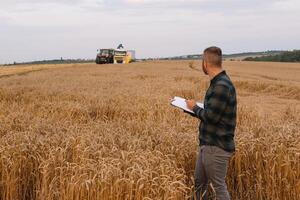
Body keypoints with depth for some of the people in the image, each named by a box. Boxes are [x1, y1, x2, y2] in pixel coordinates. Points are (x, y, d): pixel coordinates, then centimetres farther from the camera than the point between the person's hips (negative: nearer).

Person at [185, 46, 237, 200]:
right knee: (199, 183, 19)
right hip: (208, 144, 10)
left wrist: (194, 108, -7)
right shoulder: (218, 83, 9)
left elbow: (211, 116, -22)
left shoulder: (222, 86, -21)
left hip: (217, 147, -10)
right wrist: (195, 110, 6)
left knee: (219, 186, 0)